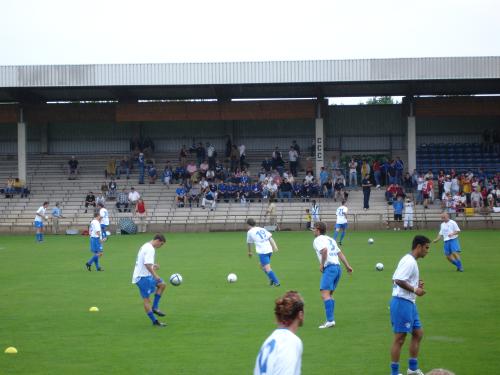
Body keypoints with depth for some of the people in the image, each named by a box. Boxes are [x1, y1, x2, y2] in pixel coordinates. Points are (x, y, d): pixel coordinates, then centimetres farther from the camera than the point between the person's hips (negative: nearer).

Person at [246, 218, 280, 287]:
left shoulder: (250, 232, 7)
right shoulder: (262, 229, 20)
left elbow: (249, 243, 19)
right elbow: (270, 237, 7)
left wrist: (250, 252, 36)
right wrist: (274, 246, 0)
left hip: (262, 252, -7)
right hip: (269, 250, 7)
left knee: (267, 268, -7)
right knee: (262, 265, 23)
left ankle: (276, 282, -16)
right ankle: (272, 279, 13)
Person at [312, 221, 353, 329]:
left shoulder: (318, 240, -2)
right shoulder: (330, 239, 24)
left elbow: (324, 250, -20)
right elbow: (340, 253, 22)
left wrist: (322, 264, -11)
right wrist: (347, 266, 22)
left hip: (329, 268, -9)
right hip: (338, 267, 9)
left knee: (325, 294, -15)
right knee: (329, 295, 15)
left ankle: (330, 320, -25)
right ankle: (331, 319, 11)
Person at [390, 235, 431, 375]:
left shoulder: (411, 261, 16)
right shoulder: (409, 261, -16)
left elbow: (397, 279, 17)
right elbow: (398, 281, -25)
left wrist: (416, 284, 10)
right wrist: (415, 290, -18)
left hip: (409, 303, 11)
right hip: (402, 302, -11)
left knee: (418, 333, 16)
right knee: (400, 338, -4)